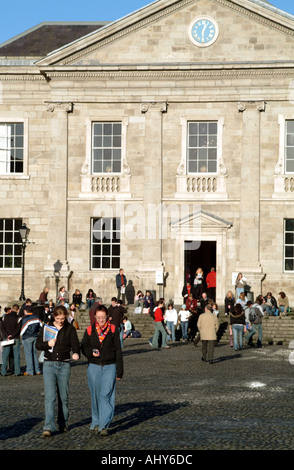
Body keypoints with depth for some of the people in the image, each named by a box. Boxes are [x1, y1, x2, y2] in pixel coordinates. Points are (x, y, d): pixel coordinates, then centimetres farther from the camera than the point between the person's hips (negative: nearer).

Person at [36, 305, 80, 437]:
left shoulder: (70, 329, 4)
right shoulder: (46, 327, 5)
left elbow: (75, 343, -7)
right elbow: (38, 344, 6)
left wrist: (76, 353, -29)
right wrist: (48, 344, -14)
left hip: (64, 365, 1)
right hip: (49, 364, -1)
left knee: (64, 396, 8)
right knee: (50, 396, -10)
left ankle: (63, 423, 24)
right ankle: (48, 427, -13)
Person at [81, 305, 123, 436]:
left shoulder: (113, 330, 1)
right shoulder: (90, 330, 4)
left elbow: (118, 351, 2)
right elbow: (84, 347, 10)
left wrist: (119, 371, 0)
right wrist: (91, 352, -13)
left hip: (110, 367, -2)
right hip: (94, 367, 2)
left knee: (106, 395, -12)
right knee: (95, 396, 10)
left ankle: (104, 425, -13)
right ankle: (96, 421, 27)